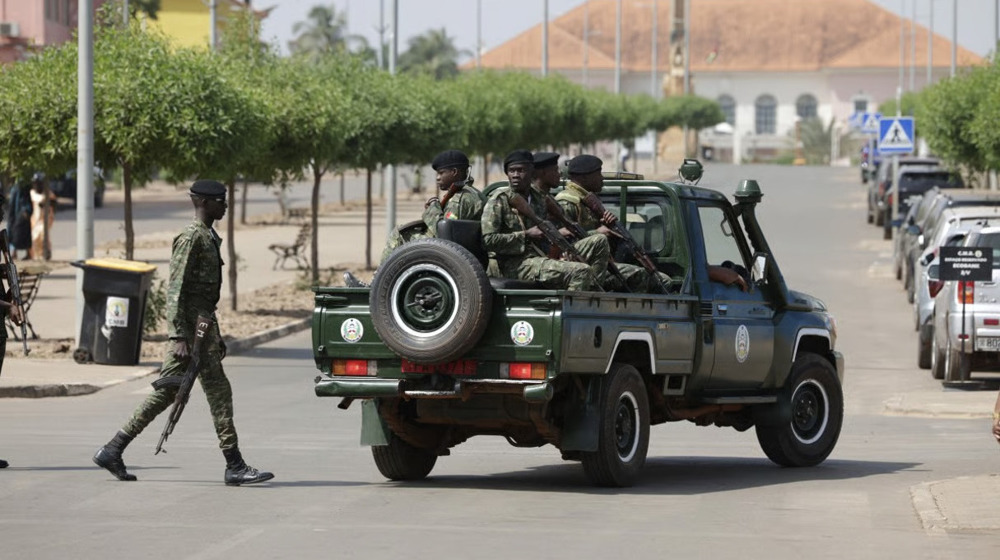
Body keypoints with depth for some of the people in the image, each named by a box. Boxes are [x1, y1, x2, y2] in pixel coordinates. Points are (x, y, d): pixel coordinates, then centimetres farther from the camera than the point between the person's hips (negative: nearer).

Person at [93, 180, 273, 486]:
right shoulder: (191, 238, -13)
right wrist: (179, 337, -24)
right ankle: (235, 466, -4)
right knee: (219, 391, -7)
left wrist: (216, 335, 26)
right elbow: (175, 289, -18)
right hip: (192, 326, -10)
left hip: (203, 324, 10)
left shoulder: (209, 238, 19)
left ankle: (112, 451, 11)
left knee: (166, 392, 9)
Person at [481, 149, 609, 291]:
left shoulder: (538, 199, 17)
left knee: (599, 242, 5)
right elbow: (488, 240, -13)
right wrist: (526, 235, -13)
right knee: (581, 271, -27)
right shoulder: (499, 201, -4)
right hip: (517, 265, -8)